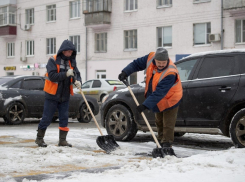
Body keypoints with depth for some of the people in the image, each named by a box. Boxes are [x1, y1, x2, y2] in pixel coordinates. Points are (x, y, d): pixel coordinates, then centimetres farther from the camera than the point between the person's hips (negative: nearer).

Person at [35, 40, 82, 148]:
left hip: (65, 96, 5)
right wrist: (66, 74, -28)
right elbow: (52, 76, -19)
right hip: (52, 95, -5)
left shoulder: (71, 62, 8)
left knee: (64, 119, 5)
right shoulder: (53, 60, -9)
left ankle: (62, 140, 13)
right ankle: (39, 138, 14)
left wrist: (78, 81, -20)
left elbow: (77, 74, 3)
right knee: (47, 118, 1)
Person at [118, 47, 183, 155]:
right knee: (159, 122, 19)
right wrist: (125, 72, -16)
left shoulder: (170, 74, -37)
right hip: (158, 101, 8)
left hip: (169, 100, -7)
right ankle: (161, 143, 33)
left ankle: (167, 146, -4)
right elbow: (137, 64, -1)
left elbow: (159, 93, -40)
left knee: (168, 124, -10)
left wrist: (145, 105, -43)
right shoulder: (150, 58, -17)